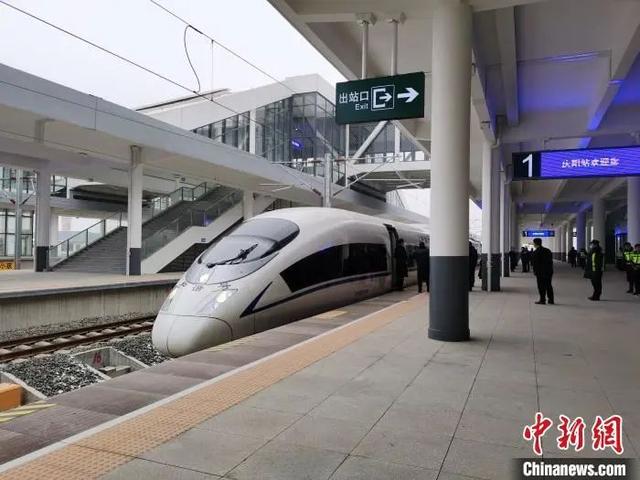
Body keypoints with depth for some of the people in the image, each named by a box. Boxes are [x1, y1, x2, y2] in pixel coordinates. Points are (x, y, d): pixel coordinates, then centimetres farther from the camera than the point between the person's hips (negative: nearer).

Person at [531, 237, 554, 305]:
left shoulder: (535, 253, -13)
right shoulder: (548, 250, 9)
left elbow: (534, 264, -12)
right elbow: (551, 261, 12)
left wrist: (535, 271, -2)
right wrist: (550, 270, 15)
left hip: (540, 272, -6)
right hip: (549, 271, 7)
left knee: (541, 286, 1)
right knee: (549, 285, 13)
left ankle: (542, 300, 2)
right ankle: (551, 300, 16)